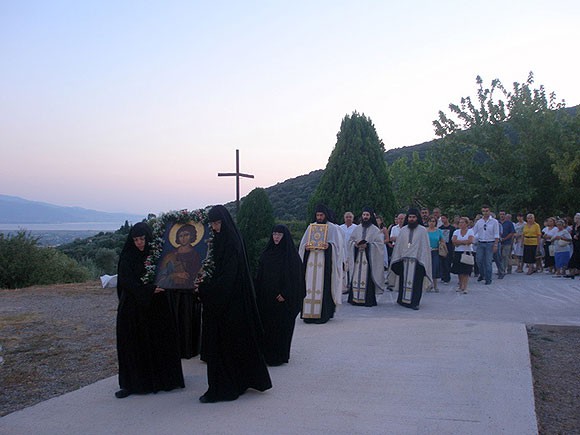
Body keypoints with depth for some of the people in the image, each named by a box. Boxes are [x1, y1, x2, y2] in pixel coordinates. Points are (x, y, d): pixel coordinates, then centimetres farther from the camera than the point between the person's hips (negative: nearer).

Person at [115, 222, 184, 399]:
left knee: (159, 342, 4)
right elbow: (128, 282, -12)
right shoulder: (127, 258, -2)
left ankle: (163, 379, 15)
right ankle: (130, 384, 8)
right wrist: (149, 290, -25)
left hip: (156, 307, 1)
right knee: (132, 344, 0)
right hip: (133, 308, -1)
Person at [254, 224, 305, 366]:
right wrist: (257, 292, 5)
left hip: (282, 297, -5)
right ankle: (265, 353, 16)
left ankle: (279, 355, 9)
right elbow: (260, 275, 11)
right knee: (266, 325, 6)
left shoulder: (291, 254, -6)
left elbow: (295, 276, -10)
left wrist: (285, 293, -16)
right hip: (266, 297, 5)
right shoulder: (267, 253, 9)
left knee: (281, 326, 0)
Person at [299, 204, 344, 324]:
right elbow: (303, 243, 16)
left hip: (325, 260, -4)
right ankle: (309, 313, 2)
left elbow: (338, 244, -2)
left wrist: (329, 246, -20)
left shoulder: (333, 228, 4)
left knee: (323, 286, -8)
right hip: (311, 260, 4)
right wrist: (306, 247, -6)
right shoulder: (311, 226, 15)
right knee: (310, 286, -2)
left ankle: (323, 314, -4)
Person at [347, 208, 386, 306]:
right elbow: (350, 240, 16)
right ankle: (356, 298, 6)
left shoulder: (375, 230, 1)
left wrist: (367, 245, -15)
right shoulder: (358, 229, 13)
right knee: (356, 278, 1)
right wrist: (355, 244, -6)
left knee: (367, 278, -7)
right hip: (357, 257, 4)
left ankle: (369, 300, -1)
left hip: (369, 258, -4)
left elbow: (380, 243, -5)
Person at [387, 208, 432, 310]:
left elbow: (425, 246, 0)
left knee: (416, 282, -3)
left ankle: (414, 302, 3)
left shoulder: (422, 230, 3)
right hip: (404, 260, 3)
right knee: (403, 281, 5)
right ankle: (403, 300, 16)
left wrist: (423, 261, -7)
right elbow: (398, 245, 13)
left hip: (417, 260, -3)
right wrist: (396, 259, 7)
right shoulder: (403, 230, 11)